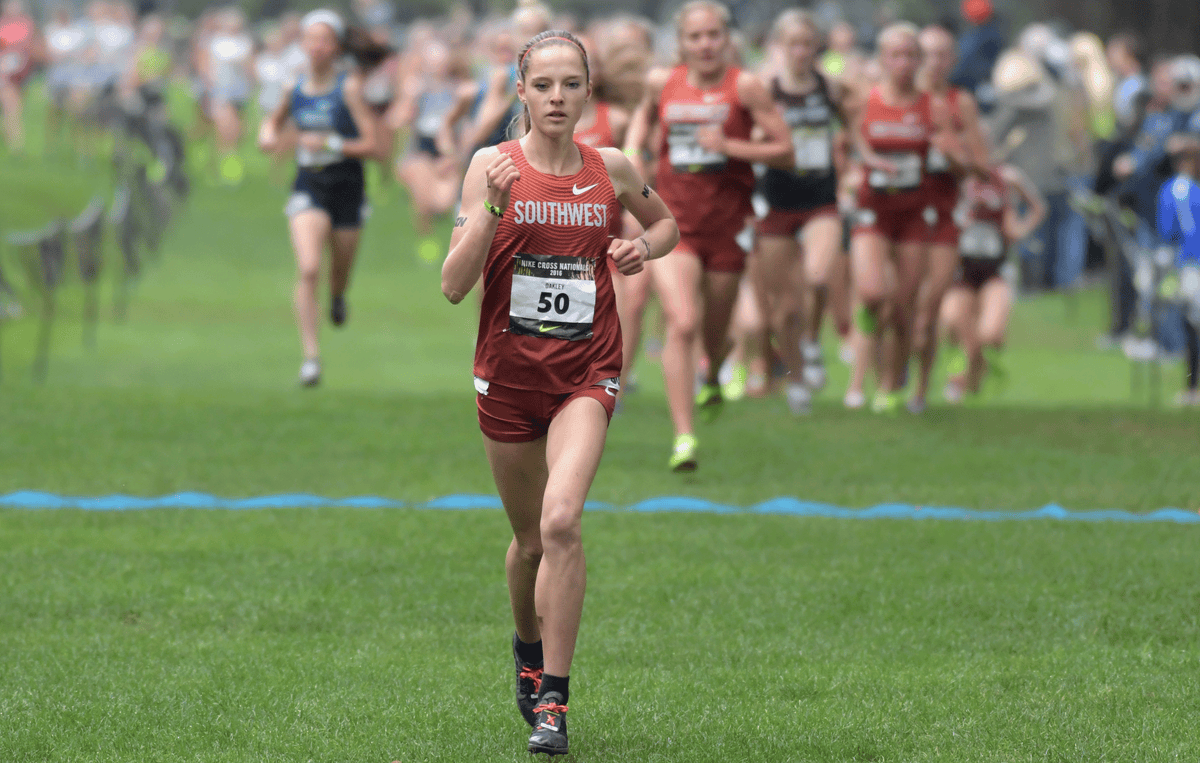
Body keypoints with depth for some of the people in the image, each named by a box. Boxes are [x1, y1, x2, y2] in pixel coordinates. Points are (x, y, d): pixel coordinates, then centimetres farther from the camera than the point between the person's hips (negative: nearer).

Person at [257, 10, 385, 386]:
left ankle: (338, 297, 55)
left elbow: (371, 144, -14)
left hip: (346, 186, -1)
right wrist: (267, 133, -1)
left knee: (341, 269, 16)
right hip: (308, 188, 1)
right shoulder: (296, 88, -1)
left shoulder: (349, 87, -11)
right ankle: (311, 356, -17)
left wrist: (331, 143, -26)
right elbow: (276, 119, 21)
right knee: (308, 269, -18)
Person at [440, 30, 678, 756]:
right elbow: (454, 285, -10)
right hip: (509, 373, 1)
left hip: (586, 374, -1)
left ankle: (554, 701, -16)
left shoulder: (613, 169, 1)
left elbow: (666, 221, 23)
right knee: (530, 538, 13)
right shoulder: (494, 165, -5)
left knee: (562, 520, -22)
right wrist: (492, 207, -22)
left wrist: (644, 247, 0)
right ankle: (529, 648, 46)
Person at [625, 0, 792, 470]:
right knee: (681, 323, -18)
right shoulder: (662, 83, 1)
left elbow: (785, 152, -8)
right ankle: (683, 438, -19)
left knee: (715, 331, 16)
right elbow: (645, 115, 26)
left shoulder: (744, 87, -8)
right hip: (673, 221, 0)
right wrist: (633, 153, 9)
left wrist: (729, 145, -19)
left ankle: (713, 378, 54)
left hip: (726, 224, 0)